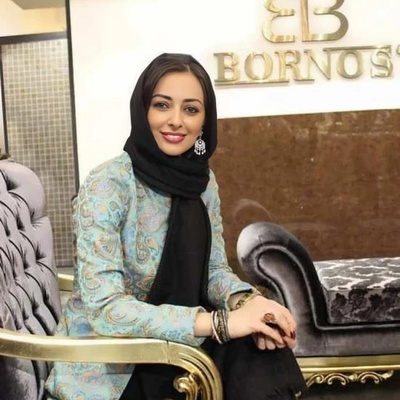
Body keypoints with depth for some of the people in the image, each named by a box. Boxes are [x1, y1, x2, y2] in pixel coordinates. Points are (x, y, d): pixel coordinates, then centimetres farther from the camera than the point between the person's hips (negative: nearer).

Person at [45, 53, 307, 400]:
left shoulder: (202, 181, -2)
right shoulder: (106, 186, -21)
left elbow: (215, 269, 1)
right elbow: (104, 309, -27)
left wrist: (247, 300, -22)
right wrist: (220, 321, -33)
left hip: (165, 344, 5)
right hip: (104, 369, -5)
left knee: (261, 352, -19)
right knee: (237, 343, -22)